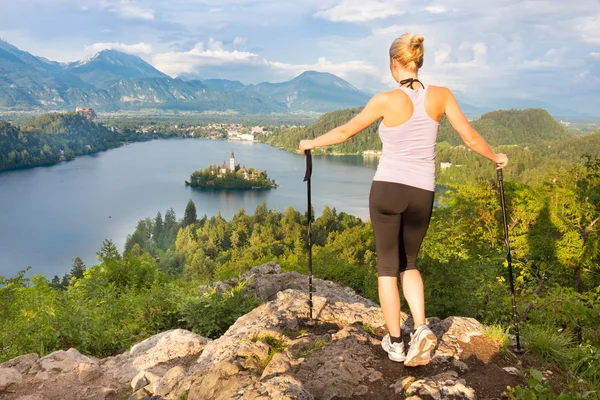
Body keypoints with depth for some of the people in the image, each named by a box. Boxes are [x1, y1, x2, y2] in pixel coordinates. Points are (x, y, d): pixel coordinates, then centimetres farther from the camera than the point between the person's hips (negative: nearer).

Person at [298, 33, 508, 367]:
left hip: (387, 189, -3)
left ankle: (395, 342, 18)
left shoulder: (386, 100, -8)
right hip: (421, 194, 3)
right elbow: (471, 138, 4)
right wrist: (497, 157, 23)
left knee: (387, 267, 12)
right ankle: (421, 329, 4)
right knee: (408, 264, 22)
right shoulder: (441, 96, -1)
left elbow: (345, 132, 3)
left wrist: (311, 143, 19)